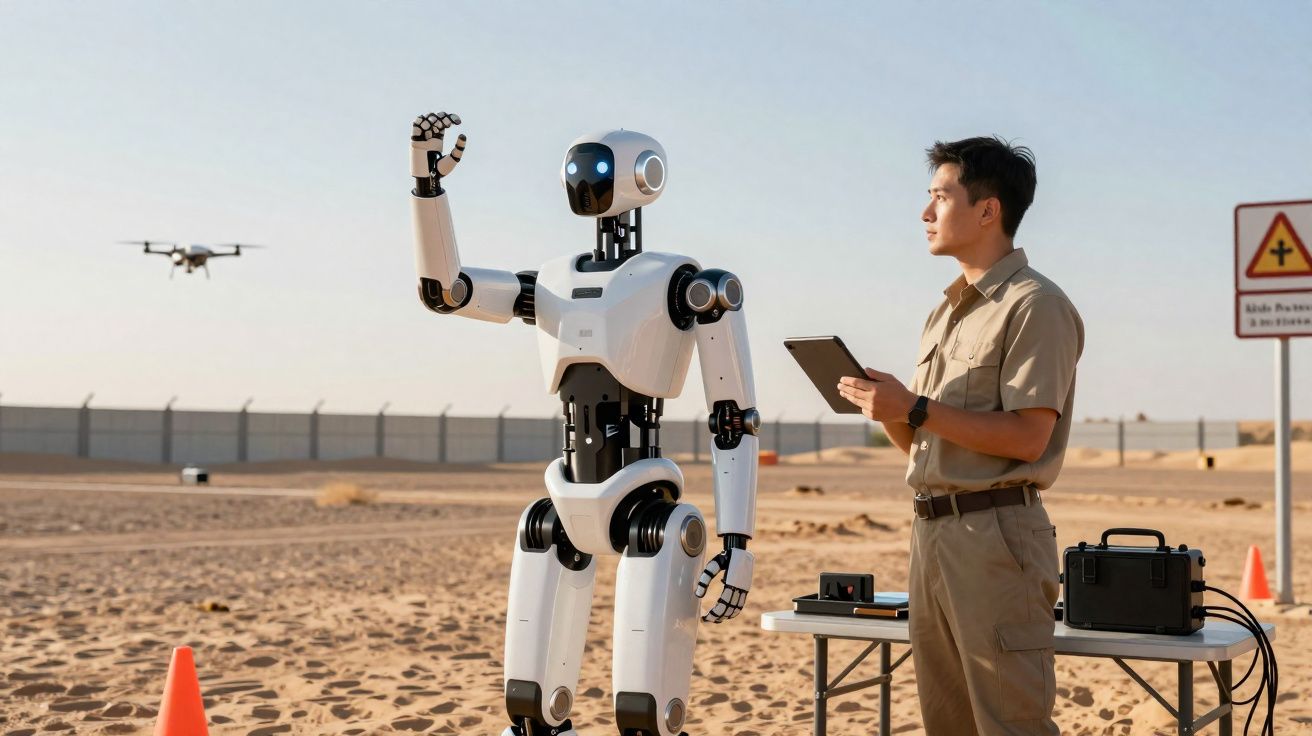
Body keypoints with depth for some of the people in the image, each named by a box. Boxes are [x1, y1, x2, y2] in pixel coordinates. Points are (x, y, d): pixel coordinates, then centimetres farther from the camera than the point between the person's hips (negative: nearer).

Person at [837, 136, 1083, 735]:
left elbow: (1027, 437, -17)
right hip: (931, 529, 9)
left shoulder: (1034, 305, -7)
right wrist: (885, 408, 1)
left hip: (995, 533, -9)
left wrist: (915, 408, -17)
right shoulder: (945, 314, 20)